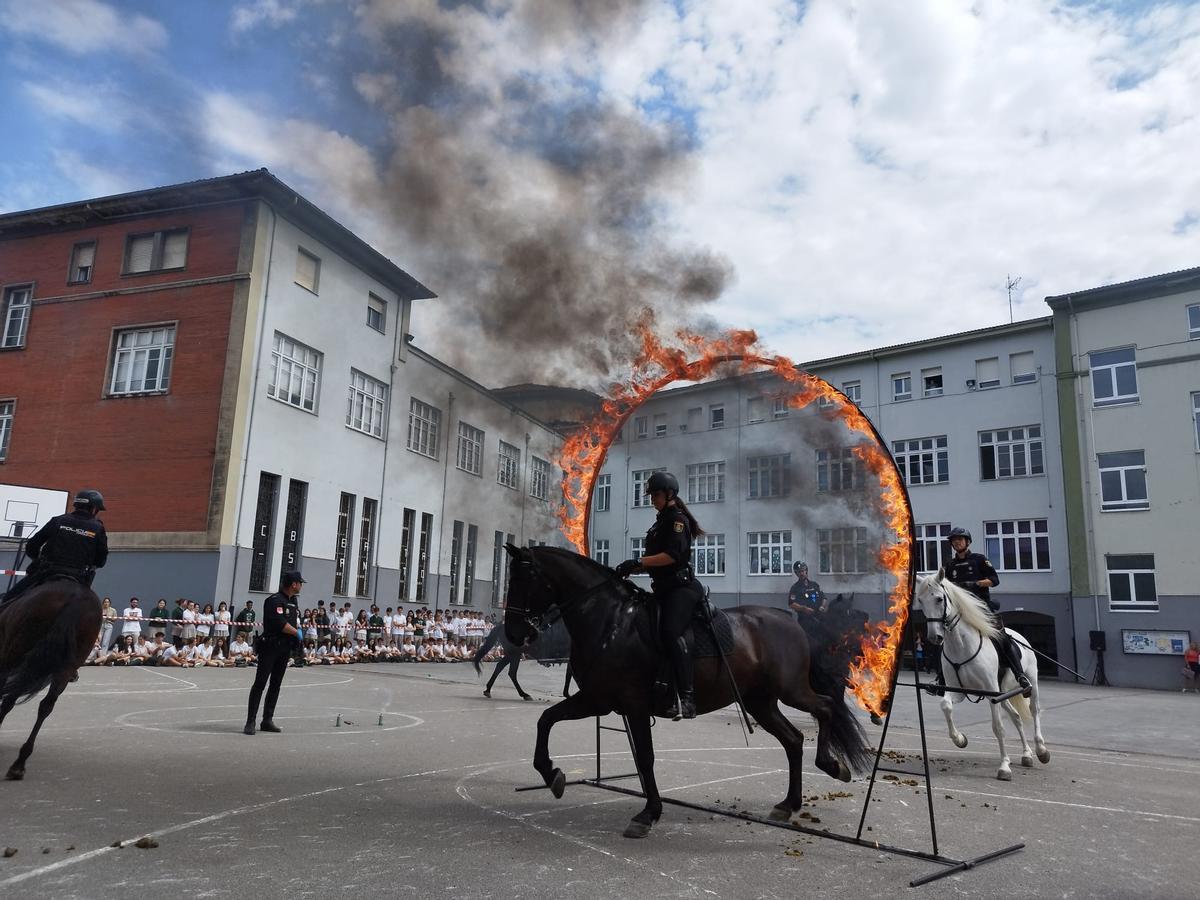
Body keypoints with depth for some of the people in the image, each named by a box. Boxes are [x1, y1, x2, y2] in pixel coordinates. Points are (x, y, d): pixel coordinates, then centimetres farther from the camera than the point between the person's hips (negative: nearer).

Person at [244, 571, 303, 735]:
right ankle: (250, 722, -3)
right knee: (260, 683, -6)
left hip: (285, 648, 9)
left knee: (276, 684, 11)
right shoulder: (275, 600, -14)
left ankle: (267, 720, 17)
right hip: (270, 647, -9)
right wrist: (297, 632, -10)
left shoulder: (293, 601, 14)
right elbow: (280, 623, -23)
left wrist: (298, 628, 5)